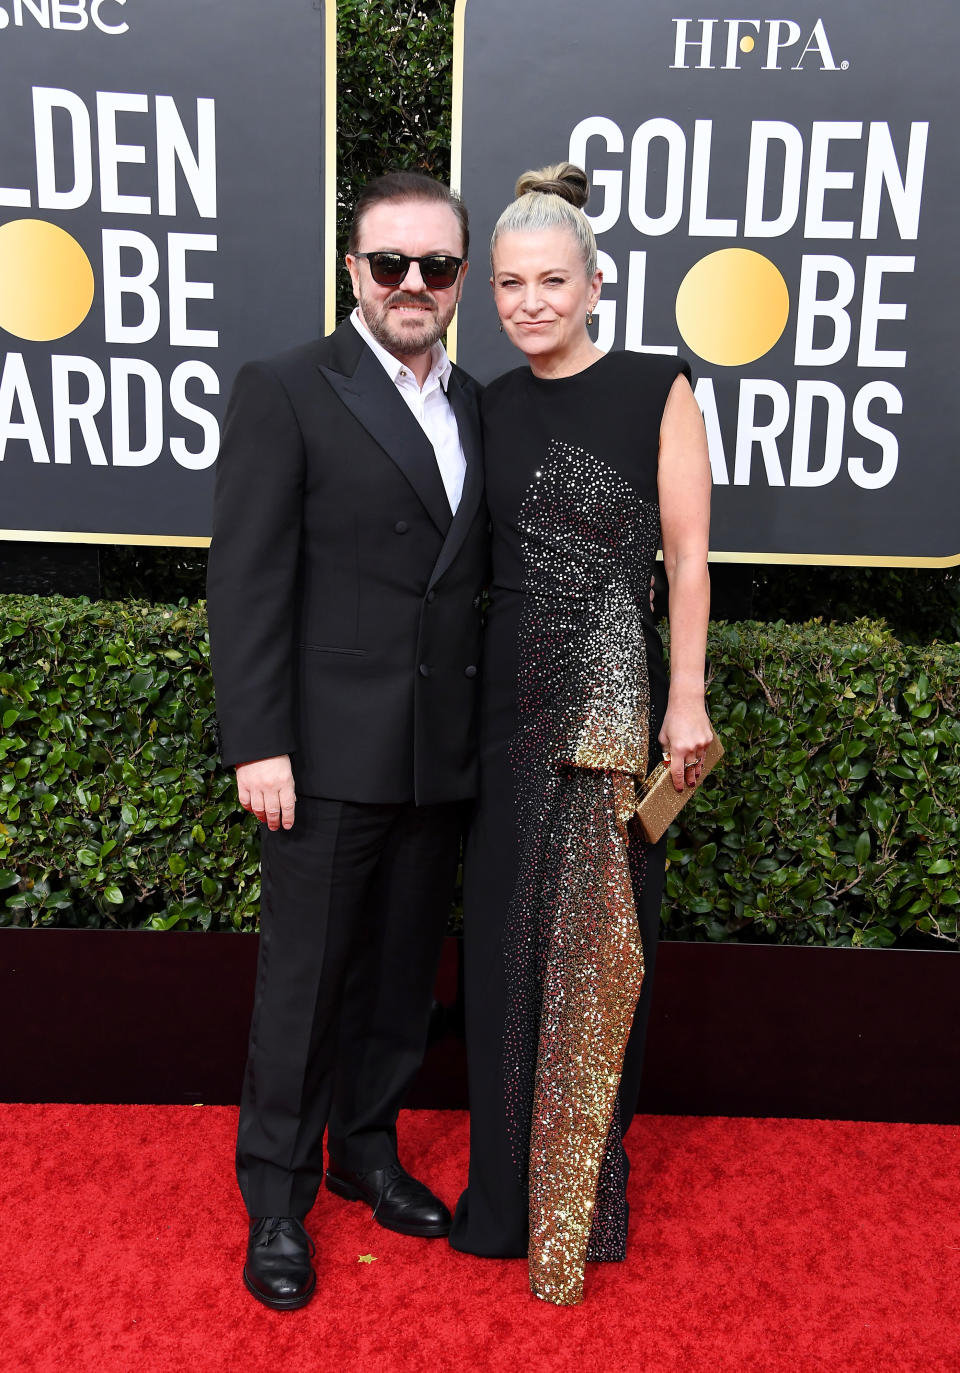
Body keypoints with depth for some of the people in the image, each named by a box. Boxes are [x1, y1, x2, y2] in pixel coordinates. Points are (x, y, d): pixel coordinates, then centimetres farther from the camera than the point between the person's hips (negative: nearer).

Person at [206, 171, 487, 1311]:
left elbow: (475, 578, 13)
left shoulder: (476, 405, 12)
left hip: (439, 758, 6)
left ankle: (367, 1151, 39)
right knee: (305, 983, 8)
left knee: (401, 977, 18)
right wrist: (257, 745, -15)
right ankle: (277, 1197, 29)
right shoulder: (286, 391, -4)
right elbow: (246, 583, -10)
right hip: (328, 756, -5)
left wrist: (483, 728, 8)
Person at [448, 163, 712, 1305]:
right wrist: (472, 687, 10)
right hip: (508, 698, 4)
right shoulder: (493, 406, 9)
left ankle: (577, 1201, 29)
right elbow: (479, 557, 12)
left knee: (594, 945, 7)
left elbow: (687, 559, -4)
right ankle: (508, 1178, 34)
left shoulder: (658, 390, -3)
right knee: (504, 936, 12)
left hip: (612, 698, -4)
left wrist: (685, 700, -8)